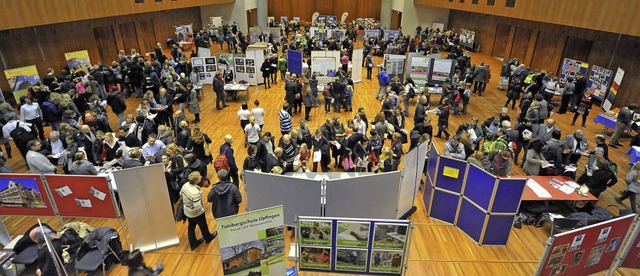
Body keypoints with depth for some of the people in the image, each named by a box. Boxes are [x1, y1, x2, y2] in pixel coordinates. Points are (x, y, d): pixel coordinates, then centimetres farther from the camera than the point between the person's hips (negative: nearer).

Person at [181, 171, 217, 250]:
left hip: (187, 212, 6)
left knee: (191, 227, 25)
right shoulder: (196, 192, -40)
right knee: (203, 226, 23)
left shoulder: (185, 185, -18)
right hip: (196, 214, -6)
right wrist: (202, 209, -15)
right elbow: (197, 208, -36)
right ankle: (208, 238, 50)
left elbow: (181, 193, 3)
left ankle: (193, 244, 45)